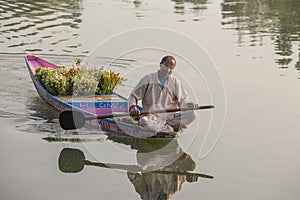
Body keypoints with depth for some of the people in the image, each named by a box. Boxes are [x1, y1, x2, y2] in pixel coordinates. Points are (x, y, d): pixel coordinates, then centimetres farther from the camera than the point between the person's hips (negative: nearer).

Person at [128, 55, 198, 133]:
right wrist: (133, 107, -14)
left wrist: (189, 104, -9)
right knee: (143, 121, -39)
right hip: (152, 117, -2)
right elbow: (133, 95, 8)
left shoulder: (175, 82, 15)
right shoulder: (148, 79, 7)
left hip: (171, 117, 3)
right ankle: (172, 129, -29)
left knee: (192, 114, -24)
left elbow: (182, 100, 15)